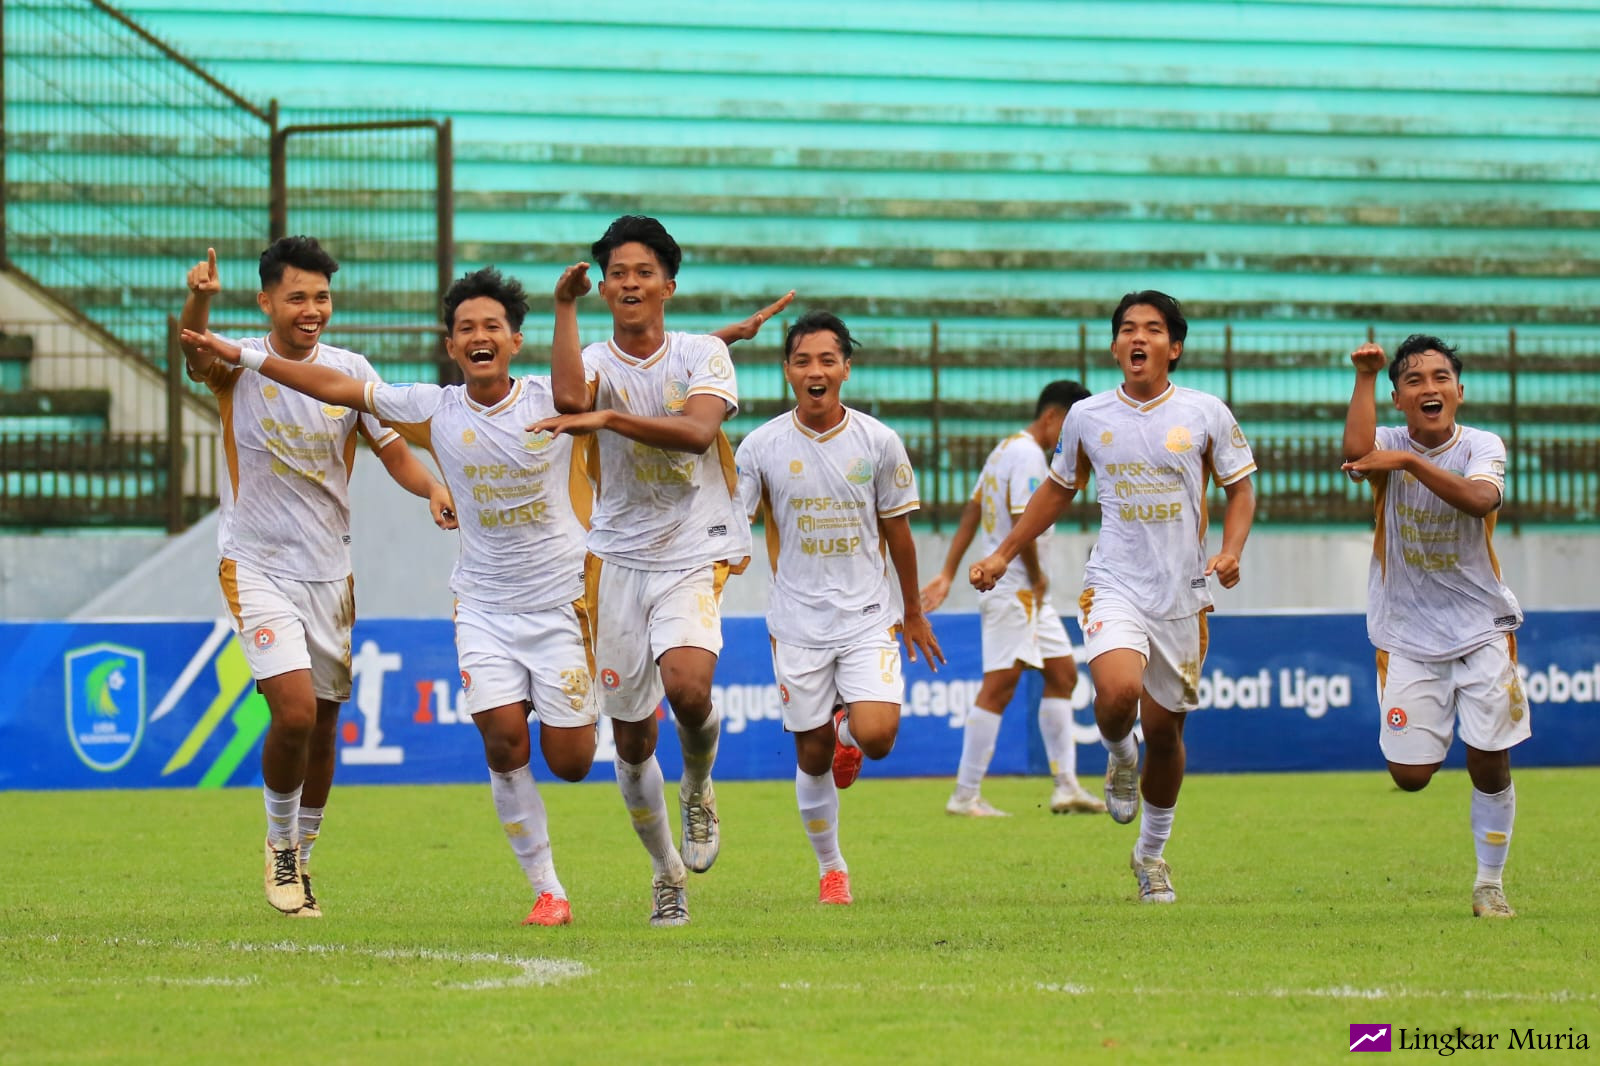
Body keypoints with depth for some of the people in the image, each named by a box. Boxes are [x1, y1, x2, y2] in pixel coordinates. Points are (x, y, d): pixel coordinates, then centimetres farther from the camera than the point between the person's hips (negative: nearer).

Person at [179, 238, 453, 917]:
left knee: (323, 726, 9)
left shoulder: (351, 372, 2)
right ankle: (280, 843, 4)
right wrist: (198, 301, -53)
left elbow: (394, 452, 7)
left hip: (328, 571, 4)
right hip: (255, 565, -4)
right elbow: (197, 357, -30)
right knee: (295, 711, -19)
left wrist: (434, 490, -15)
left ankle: (302, 855, 28)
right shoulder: (239, 364, -8)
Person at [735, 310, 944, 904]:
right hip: (797, 623, 0)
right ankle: (831, 867, 24)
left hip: (869, 615, 0)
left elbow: (897, 531, 9)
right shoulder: (762, 446, -3)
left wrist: (912, 613, 17)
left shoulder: (878, 442, -1)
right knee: (812, 755, 3)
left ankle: (849, 730, 19)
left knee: (877, 736, -18)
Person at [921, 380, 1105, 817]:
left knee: (1063, 674, 11)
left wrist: (948, 575, 14)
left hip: (1029, 591, 11)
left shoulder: (1006, 449, 14)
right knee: (998, 687, -8)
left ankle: (1066, 786, 12)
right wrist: (1037, 577, -10)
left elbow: (971, 514, 15)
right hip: (1014, 588, -11)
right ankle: (966, 796, -6)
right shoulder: (1029, 457, -17)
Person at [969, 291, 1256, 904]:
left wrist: (1230, 551, -9)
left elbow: (1240, 488, 8)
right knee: (1119, 691, -29)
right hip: (1114, 586, -1)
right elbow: (1058, 490, 18)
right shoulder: (1087, 418, 3)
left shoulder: (1206, 414, -1)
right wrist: (1004, 555, 18)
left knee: (1164, 728, 8)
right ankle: (1117, 755, 8)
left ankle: (1152, 852, 29)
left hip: (1182, 595, 1)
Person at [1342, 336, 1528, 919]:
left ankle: (1489, 883, 17)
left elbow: (1481, 499, -29)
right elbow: (1357, 452, -30)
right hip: (1408, 635, 0)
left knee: (1491, 764, -2)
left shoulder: (1482, 447, -6)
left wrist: (1409, 462, -37)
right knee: (1410, 774, -7)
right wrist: (1365, 377, -25)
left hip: (1481, 626, 0)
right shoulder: (1390, 446, -5)